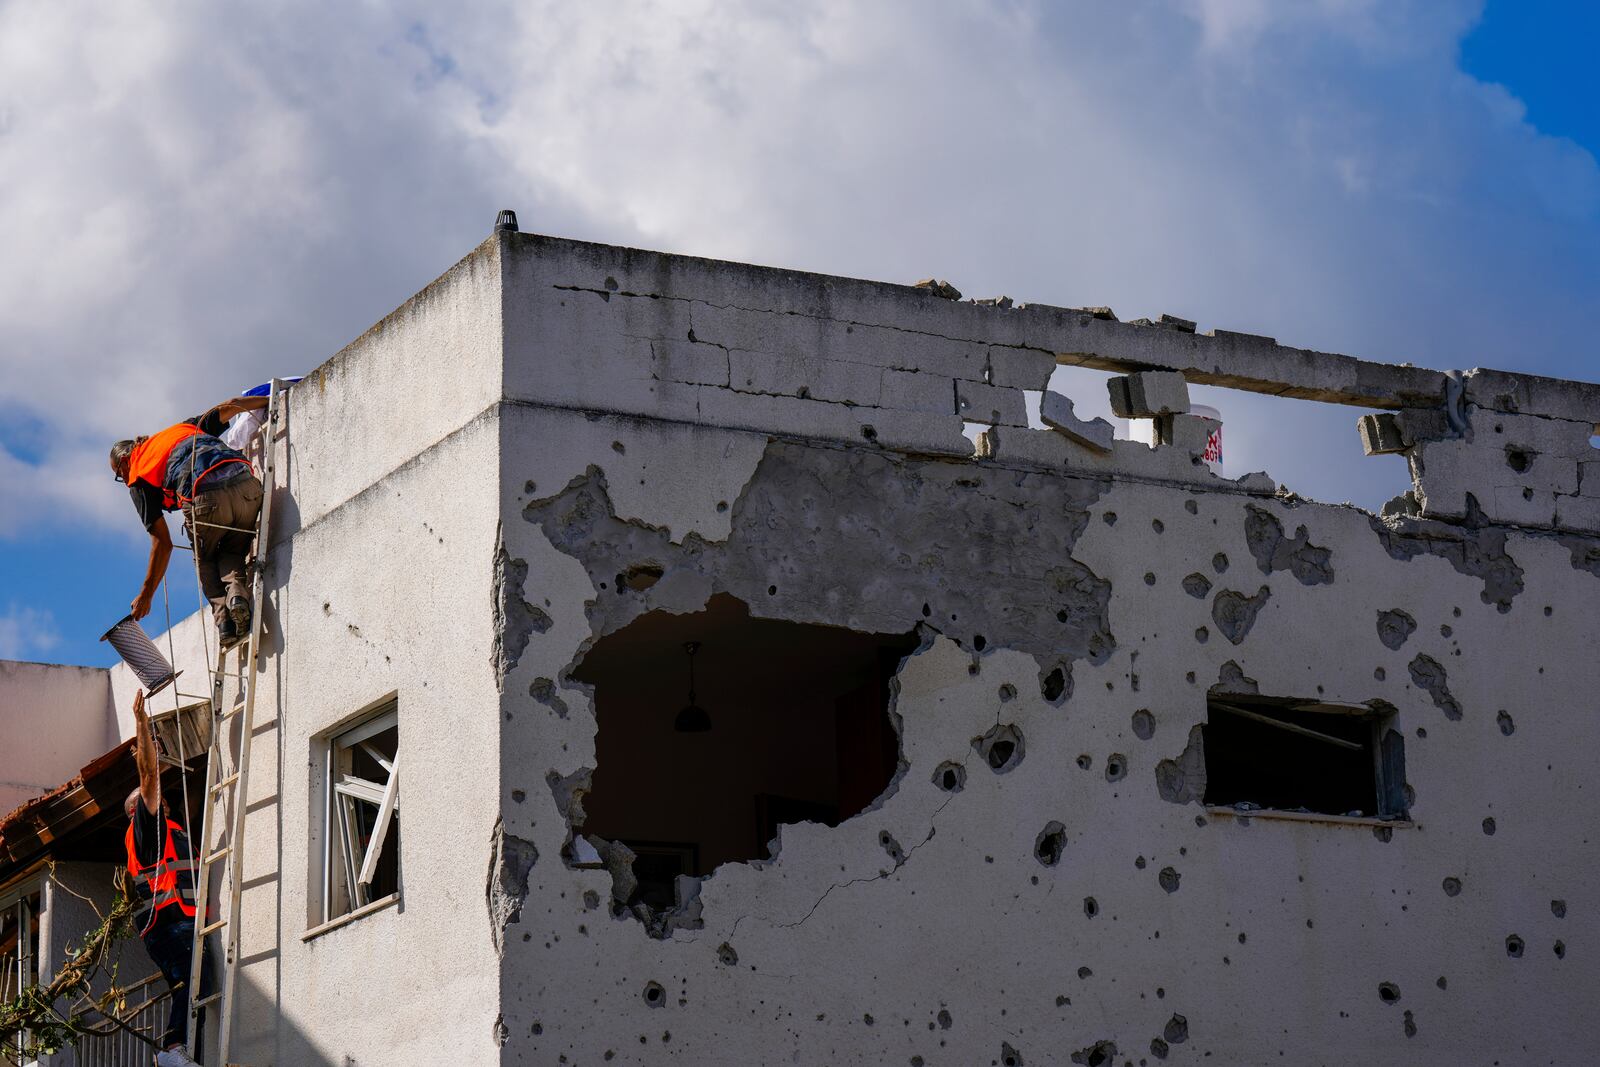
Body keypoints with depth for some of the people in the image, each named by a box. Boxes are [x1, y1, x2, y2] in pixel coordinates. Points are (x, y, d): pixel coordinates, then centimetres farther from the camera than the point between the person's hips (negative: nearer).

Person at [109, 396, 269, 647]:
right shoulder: (185, 428, 36)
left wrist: (145, 595, 26)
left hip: (205, 499, -3)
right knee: (233, 554, 26)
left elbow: (163, 543, 17)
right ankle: (238, 593, -6)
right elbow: (230, 406, 30)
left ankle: (223, 616, 1)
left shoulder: (138, 478, 22)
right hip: (245, 483, 4)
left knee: (205, 560, 26)